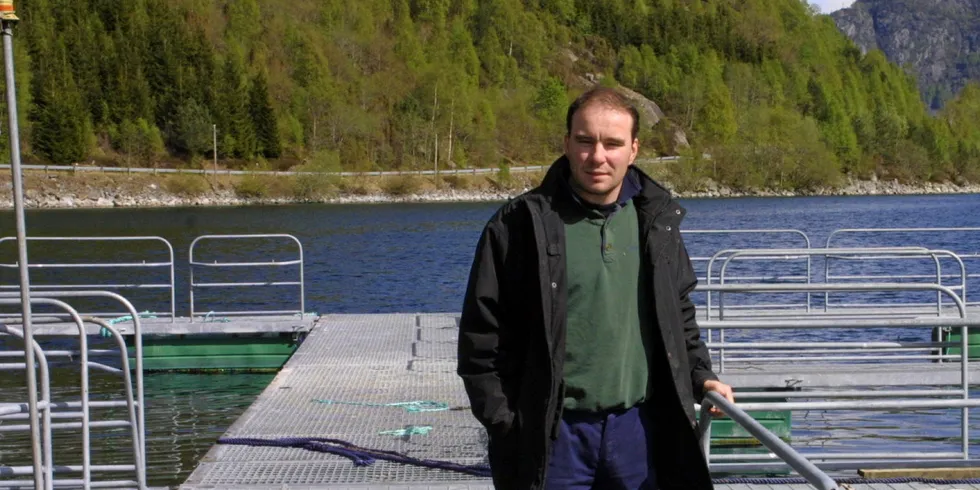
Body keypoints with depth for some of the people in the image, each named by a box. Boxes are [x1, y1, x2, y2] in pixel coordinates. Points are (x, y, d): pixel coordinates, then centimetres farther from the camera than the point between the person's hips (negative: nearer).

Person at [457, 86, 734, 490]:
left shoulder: (656, 220, 6)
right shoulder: (521, 225, -8)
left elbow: (678, 314, 20)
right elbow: (482, 333, -5)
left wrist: (700, 375, 9)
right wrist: (504, 424, -8)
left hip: (638, 426, 4)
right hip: (554, 433, -4)